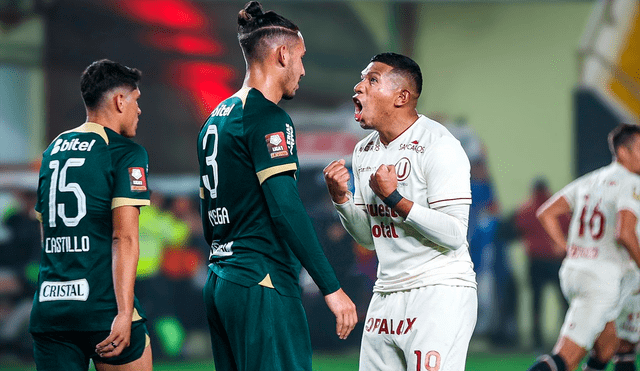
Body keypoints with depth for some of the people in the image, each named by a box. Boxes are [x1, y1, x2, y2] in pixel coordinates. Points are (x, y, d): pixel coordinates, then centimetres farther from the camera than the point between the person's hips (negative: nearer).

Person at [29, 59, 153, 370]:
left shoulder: (52, 150, 17)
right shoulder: (126, 153, -4)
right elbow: (124, 238, -13)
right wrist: (124, 314, -18)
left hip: (48, 308, 6)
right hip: (102, 308, -6)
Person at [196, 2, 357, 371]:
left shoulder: (216, 119, 17)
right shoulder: (268, 119, -10)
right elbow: (286, 210, -18)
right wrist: (332, 288, -17)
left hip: (219, 286, 9)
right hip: (262, 286, -9)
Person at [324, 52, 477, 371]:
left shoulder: (438, 146, -12)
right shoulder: (365, 151, 12)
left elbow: (453, 234, -18)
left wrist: (394, 198, -20)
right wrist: (340, 198, 2)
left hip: (439, 295, -8)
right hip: (385, 296, 8)